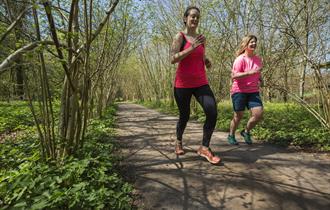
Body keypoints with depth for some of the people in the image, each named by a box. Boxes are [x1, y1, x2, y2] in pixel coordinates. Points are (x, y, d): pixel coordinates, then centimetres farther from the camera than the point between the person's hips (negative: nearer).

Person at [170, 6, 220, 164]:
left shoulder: (201, 38, 14)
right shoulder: (180, 36, -3)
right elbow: (173, 59, -16)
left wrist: (206, 60, 6)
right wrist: (192, 47, -20)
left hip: (201, 83, 5)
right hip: (183, 84, -4)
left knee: (212, 113, -14)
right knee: (184, 116, 7)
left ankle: (204, 148, 0)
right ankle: (179, 141, 36)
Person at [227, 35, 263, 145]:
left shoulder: (258, 59, 10)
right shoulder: (240, 59, -11)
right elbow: (234, 76, -20)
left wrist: (260, 78, 7)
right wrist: (250, 72, -29)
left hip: (253, 91, 6)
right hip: (239, 91, -6)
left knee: (259, 113, -8)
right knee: (238, 115, 0)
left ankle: (246, 132, 17)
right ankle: (231, 135, 24)